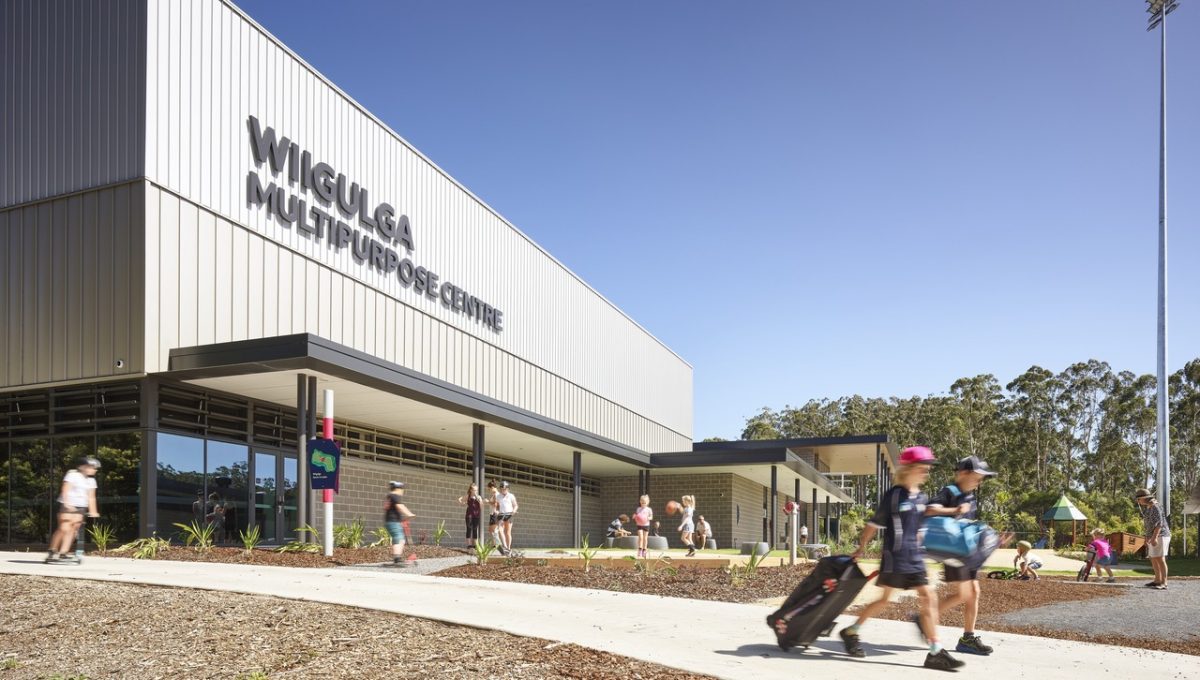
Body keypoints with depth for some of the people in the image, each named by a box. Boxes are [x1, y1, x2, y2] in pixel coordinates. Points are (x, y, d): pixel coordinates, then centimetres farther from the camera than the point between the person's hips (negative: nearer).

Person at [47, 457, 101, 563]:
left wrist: (93, 511, 7)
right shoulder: (72, 475, -6)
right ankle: (51, 552, -5)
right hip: (67, 506, -6)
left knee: (72, 530, -2)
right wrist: (67, 504, -27)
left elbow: (91, 497, 14)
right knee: (64, 529, -13)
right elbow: (65, 490, -15)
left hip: (80, 507, 6)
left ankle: (63, 553, 0)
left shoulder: (91, 480, 13)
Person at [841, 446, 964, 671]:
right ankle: (850, 632, 18)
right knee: (886, 599, 1)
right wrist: (861, 548, -1)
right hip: (895, 557, -7)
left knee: (929, 599, -2)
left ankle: (935, 652, 1)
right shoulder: (893, 495, -11)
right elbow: (874, 523, -5)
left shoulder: (921, 498, 9)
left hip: (914, 558, 7)